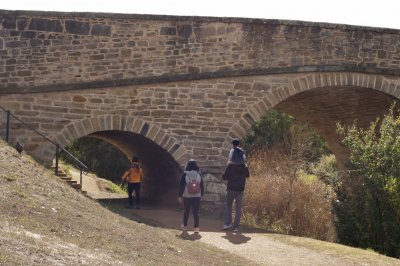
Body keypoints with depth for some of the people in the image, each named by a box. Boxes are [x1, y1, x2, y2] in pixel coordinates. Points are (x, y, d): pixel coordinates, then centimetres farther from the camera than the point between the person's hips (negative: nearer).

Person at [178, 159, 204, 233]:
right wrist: (202, 194, 16)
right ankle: (196, 227, -5)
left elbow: (181, 186, -7)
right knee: (196, 212, 1)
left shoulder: (185, 174, -9)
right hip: (197, 196, 1)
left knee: (186, 211, 14)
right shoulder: (199, 174, -2)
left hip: (187, 196, -1)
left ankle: (184, 226, 24)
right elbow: (202, 185, 4)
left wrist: (180, 196, -2)